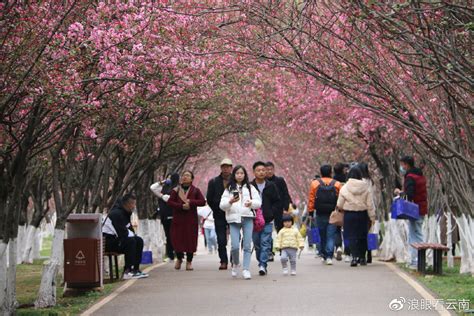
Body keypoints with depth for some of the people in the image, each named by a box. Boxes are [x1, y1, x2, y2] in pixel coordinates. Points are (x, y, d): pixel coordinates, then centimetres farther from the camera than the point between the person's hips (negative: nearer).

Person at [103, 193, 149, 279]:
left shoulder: (126, 212, 11)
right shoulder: (116, 213, -22)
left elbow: (129, 228, 17)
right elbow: (122, 233, -26)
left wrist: (133, 234, -4)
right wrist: (132, 234, -9)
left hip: (116, 239, 11)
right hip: (108, 241, -11)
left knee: (139, 241, 3)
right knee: (130, 242, -28)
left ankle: (135, 269, 1)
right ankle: (128, 271, -26)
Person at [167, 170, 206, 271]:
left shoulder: (195, 191, 6)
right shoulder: (176, 190, 7)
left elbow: (203, 202, -4)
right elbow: (170, 202, -2)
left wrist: (190, 202, -16)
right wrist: (181, 206, -16)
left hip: (191, 219, -1)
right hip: (178, 218, 1)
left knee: (191, 240, -4)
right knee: (177, 239, -2)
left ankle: (189, 261, 9)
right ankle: (179, 258, 23)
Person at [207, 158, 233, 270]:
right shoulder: (213, 182, 6)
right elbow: (209, 199, 8)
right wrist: (217, 210, 2)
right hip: (219, 216, 1)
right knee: (221, 240, -1)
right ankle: (223, 261, 3)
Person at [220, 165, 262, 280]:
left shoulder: (250, 188, 12)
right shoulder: (229, 189, 10)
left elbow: (258, 202, 7)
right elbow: (222, 205, 3)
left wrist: (251, 203, -14)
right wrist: (230, 202, -16)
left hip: (248, 219, 1)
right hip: (234, 219, -1)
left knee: (247, 245, -4)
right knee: (235, 246, -9)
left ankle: (246, 269, 0)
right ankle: (235, 264, 18)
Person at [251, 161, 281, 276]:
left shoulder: (271, 186, 5)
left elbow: (277, 202, 10)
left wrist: (271, 213, -1)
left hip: (268, 220, 0)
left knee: (265, 244, -7)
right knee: (257, 244, 6)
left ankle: (263, 265, -11)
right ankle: (262, 264, 18)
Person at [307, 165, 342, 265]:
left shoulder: (315, 183, 1)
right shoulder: (337, 184, 0)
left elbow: (311, 199, 2)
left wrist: (310, 212, 7)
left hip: (320, 214, 1)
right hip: (333, 214, -1)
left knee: (322, 235, 14)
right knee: (331, 236, -1)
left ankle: (324, 255, 24)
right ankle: (329, 256, -13)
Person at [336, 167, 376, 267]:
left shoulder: (344, 188, -5)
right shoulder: (365, 188, -2)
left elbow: (340, 204, -1)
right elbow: (370, 204, -2)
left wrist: (339, 209, 21)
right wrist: (372, 217, 3)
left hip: (349, 215, -2)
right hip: (362, 214, 2)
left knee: (352, 236, -2)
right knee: (362, 237, 12)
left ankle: (355, 257, -18)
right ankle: (362, 258, 19)